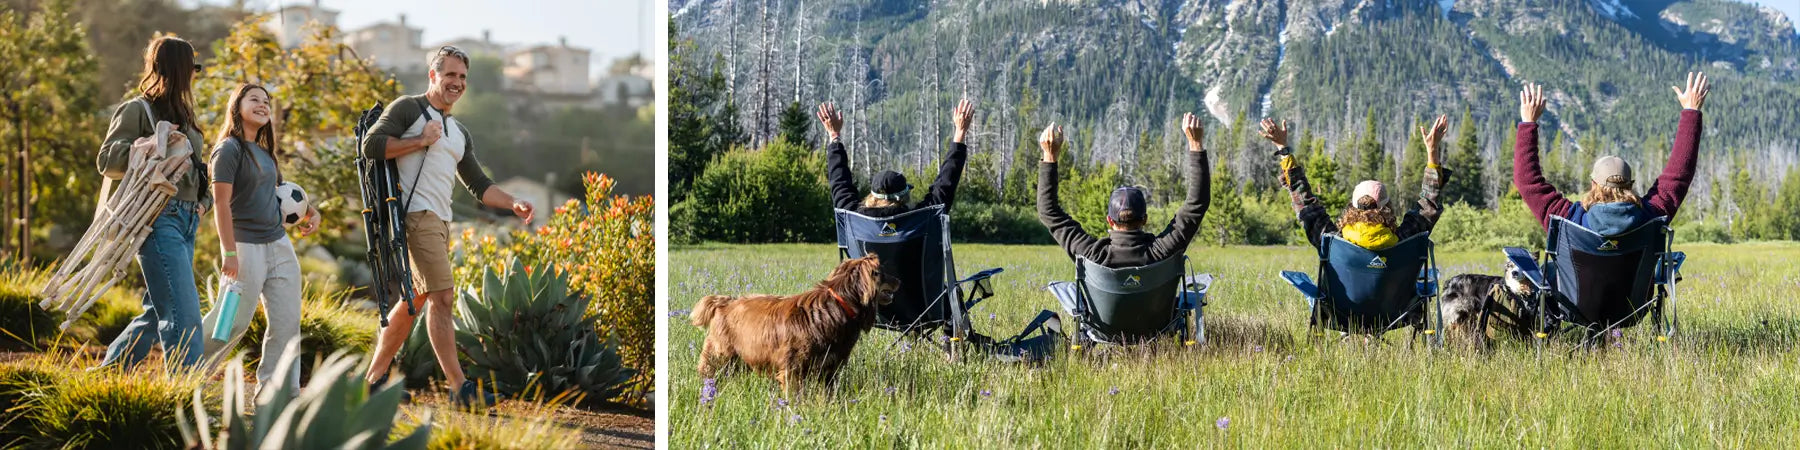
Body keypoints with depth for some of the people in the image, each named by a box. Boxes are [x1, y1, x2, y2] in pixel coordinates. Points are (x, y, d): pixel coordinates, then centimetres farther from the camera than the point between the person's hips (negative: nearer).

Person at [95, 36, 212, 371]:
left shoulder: (181, 114, 22)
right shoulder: (138, 109, -2)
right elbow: (107, 161, -9)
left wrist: (203, 199, 8)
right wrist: (152, 146, -21)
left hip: (186, 220, 9)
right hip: (158, 218, -9)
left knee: (159, 312, 11)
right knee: (183, 311, -15)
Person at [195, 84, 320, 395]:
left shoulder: (265, 152, 16)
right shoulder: (230, 149, -8)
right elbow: (221, 203, -13)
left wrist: (309, 211, 12)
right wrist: (229, 253, -19)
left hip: (279, 245, 8)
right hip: (246, 246, -8)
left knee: (287, 321, 2)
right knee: (235, 319, -3)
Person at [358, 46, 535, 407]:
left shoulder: (460, 135, 24)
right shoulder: (408, 108, 1)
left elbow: (478, 184, 22)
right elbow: (371, 146, -11)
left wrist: (513, 204, 7)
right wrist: (421, 140, -11)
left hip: (440, 222, 9)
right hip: (417, 213, -9)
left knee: (415, 301, 12)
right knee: (442, 298, -14)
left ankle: (375, 378, 20)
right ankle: (461, 388, -17)